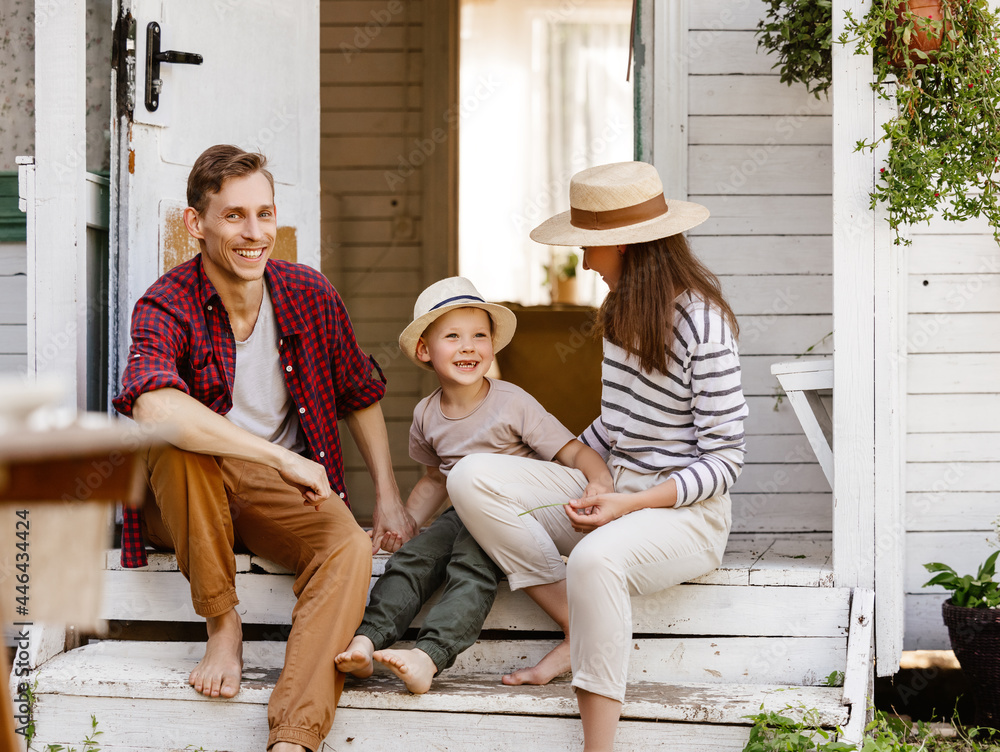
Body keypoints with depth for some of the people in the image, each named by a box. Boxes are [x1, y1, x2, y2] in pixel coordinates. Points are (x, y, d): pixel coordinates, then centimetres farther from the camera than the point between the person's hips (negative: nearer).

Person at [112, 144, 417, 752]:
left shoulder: (311, 294, -2)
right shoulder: (166, 307, -16)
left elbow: (361, 397, 15)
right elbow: (153, 409, -38)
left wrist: (389, 498, 5)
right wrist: (283, 458, -37)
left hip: (282, 497, 3)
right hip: (187, 502, -3)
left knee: (350, 547, -28)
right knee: (180, 440, -35)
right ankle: (223, 626, -19)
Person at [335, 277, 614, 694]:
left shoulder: (513, 403, -7)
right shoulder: (427, 415, 9)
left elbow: (573, 451, -8)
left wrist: (599, 480, -28)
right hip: (460, 516, 6)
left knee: (470, 568, -32)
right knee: (410, 558, -21)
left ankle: (428, 656, -49)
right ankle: (365, 641, -34)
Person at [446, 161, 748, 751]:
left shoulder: (702, 322, -15)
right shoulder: (626, 311, 9)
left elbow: (723, 462, -15)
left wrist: (632, 504, -25)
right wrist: (565, 467, 11)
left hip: (686, 512, -8)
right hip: (612, 491, 8)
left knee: (595, 559, -41)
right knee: (473, 477, -12)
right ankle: (581, 629, -13)